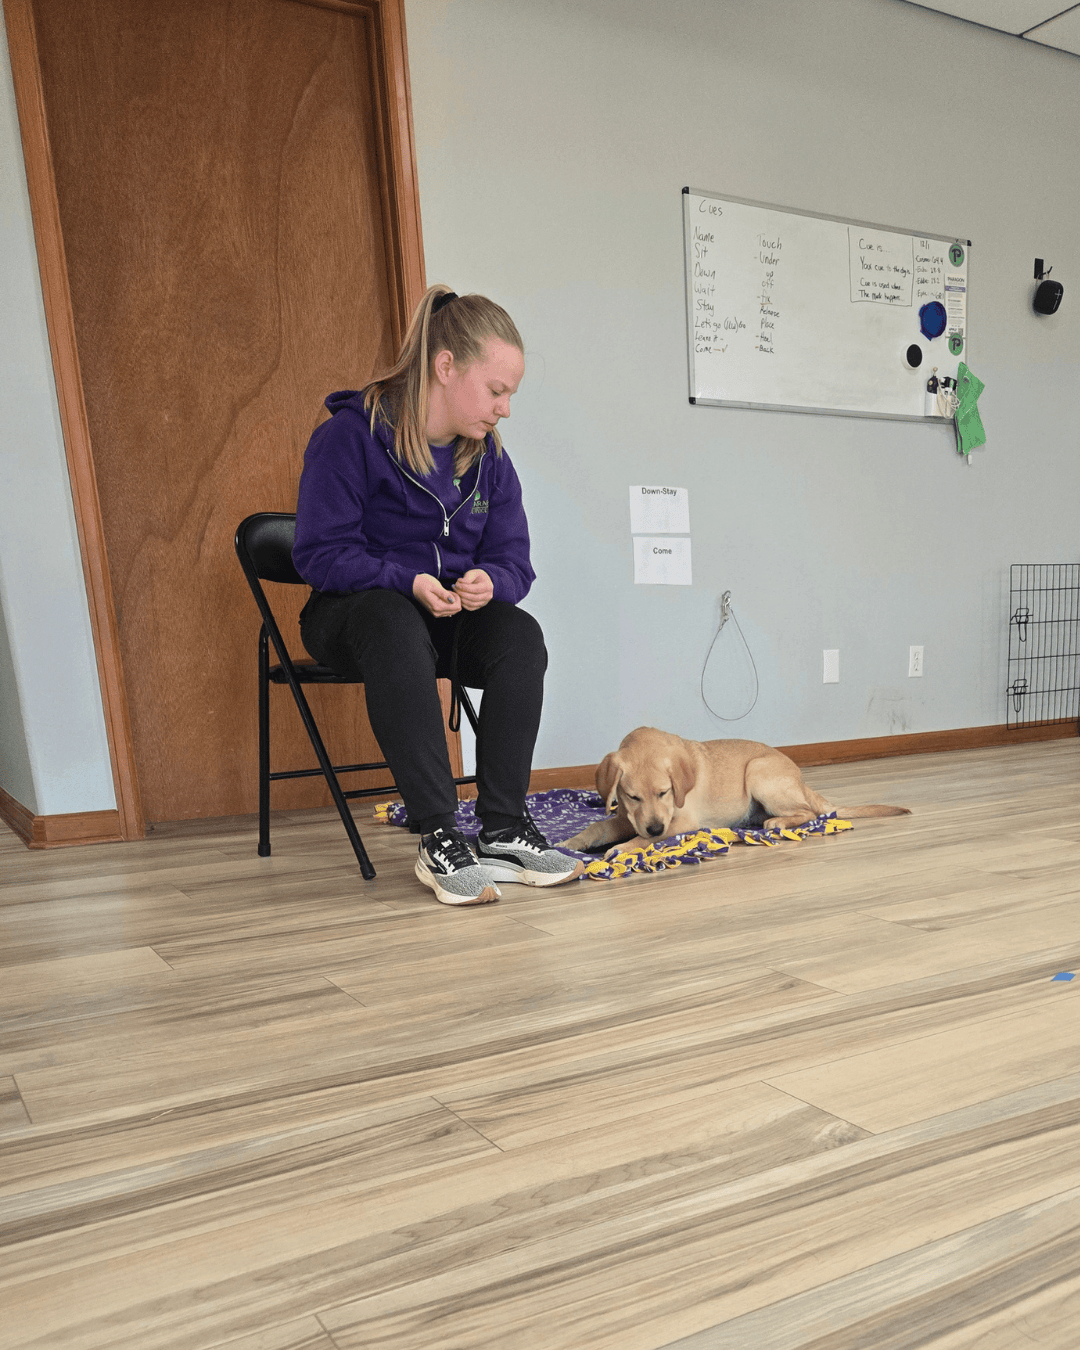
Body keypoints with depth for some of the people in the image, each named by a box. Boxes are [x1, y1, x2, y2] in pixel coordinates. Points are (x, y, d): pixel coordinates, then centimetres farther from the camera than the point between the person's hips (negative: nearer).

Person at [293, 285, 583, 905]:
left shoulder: (487, 454, 4)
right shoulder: (351, 436, -13)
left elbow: (514, 561, 2)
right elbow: (322, 553, -16)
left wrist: (489, 583, -23)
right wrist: (410, 582, -31)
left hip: (448, 617, 5)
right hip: (351, 612, -4)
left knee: (520, 634, -28)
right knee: (394, 623, -40)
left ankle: (505, 829, -22)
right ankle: (440, 838, -39)